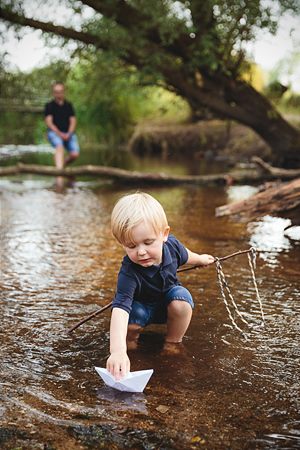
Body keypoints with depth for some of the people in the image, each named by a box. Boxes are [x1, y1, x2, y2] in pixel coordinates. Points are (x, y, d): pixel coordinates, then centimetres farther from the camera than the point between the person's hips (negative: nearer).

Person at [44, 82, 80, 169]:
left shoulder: (69, 105, 13)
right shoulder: (49, 106, 4)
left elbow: (73, 121, 8)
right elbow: (49, 122, -3)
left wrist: (68, 134, -10)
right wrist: (59, 133, -16)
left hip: (68, 133, 3)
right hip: (54, 132, -3)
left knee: (75, 154, -17)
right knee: (59, 147, -36)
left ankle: (63, 163, 15)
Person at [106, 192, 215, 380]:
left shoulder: (171, 244, -27)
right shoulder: (129, 273, -41)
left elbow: (184, 255, 1)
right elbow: (120, 308, -55)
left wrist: (200, 259, 24)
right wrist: (118, 351, -69)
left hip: (169, 303, 3)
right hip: (142, 307, -2)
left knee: (182, 297, -30)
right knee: (129, 321, -33)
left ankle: (173, 343, -5)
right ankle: (131, 339, 5)